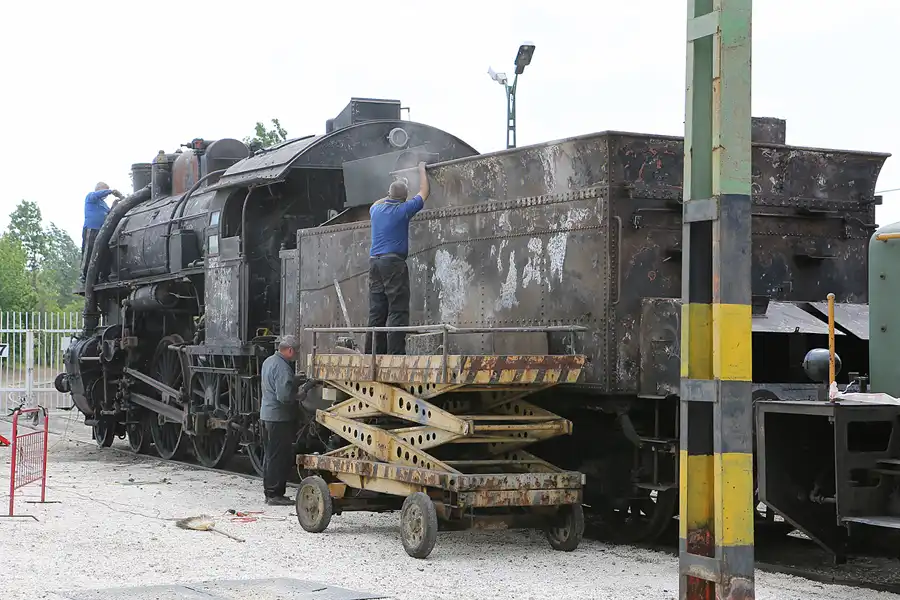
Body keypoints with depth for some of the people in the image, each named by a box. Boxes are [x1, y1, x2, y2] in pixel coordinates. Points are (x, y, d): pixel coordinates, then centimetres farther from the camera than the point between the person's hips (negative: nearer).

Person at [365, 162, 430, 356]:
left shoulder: (377, 209, 12)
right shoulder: (403, 210, -2)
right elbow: (423, 193, 11)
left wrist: (389, 197, 47)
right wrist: (422, 170, 25)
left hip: (374, 261, 7)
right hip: (394, 261, -6)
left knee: (376, 311, 7)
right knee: (398, 311, -8)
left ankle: (373, 353, 4)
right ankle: (395, 353, -15)